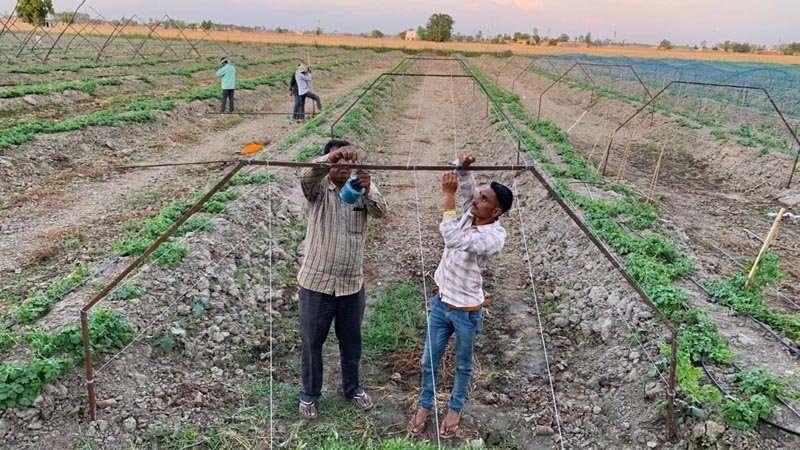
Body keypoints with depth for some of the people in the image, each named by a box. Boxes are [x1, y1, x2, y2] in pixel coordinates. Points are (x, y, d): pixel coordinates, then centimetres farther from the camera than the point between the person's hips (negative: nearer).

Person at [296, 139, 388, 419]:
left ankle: (352, 387, 41)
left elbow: (380, 211, -20)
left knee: (351, 340, 19)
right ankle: (309, 394, 32)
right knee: (312, 341, 12)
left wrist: (367, 191, -42)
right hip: (317, 282, -2)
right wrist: (333, 156, -50)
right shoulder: (318, 188, -8)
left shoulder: (363, 187, 0)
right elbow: (306, 177, -32)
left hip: (352, 283, 3)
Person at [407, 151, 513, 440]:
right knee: (429, 361, 16)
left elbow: (454, 239, -38)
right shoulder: (469, 214, -5)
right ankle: (425, 406, 37)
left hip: (467, 312, -6)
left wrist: (448, 195, -37)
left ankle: (455, 409, 40)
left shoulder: (495, 236, -26)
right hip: (441, 304, 6)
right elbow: (466, 187, -1)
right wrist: (463, 168, -25)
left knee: (462, 365, 18)